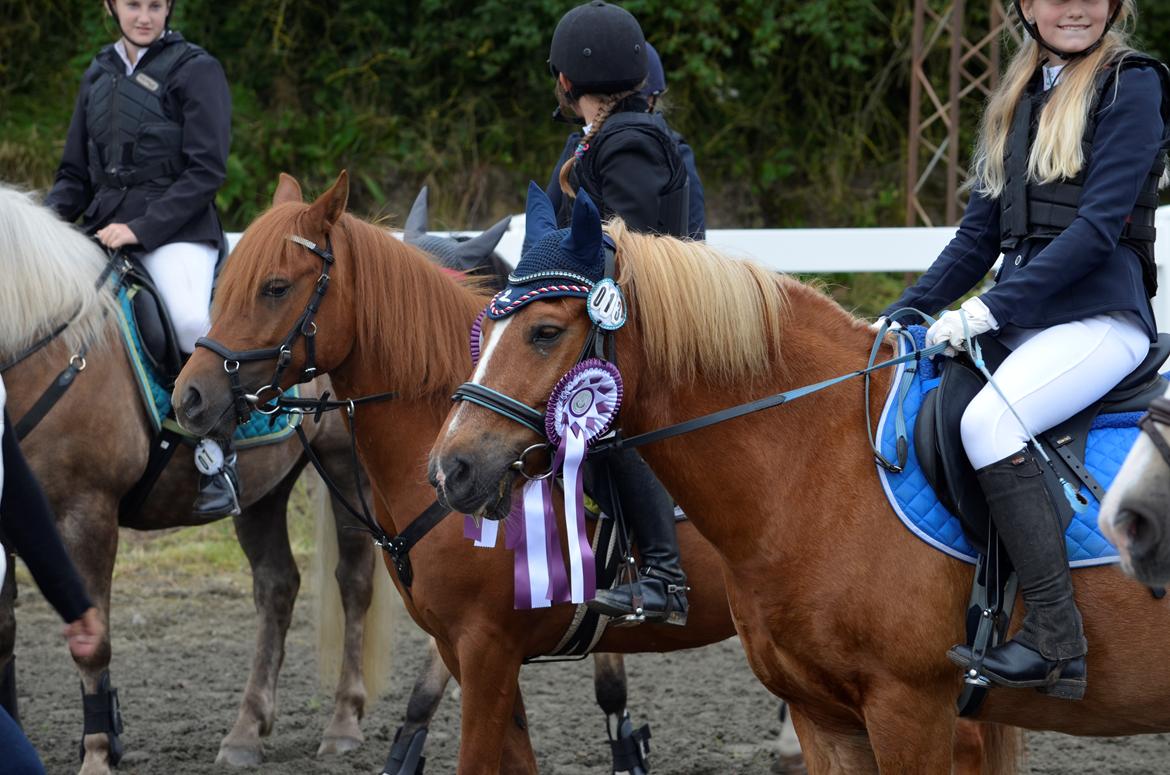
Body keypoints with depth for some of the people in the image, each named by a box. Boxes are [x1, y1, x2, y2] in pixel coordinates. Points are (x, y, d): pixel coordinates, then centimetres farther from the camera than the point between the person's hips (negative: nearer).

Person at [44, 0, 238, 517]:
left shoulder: (195, 70, 0)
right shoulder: (99, 76, 18)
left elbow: (206, 169, -8)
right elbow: (75, 174, 21)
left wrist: (142, 227, -16)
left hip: (176, 228, -6)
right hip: (103, 229, 6)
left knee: (192, 318, -33)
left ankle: (217, 461, -23)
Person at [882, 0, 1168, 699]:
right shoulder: (1020, 101, 20)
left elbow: (1099, 224, -13)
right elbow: (979, 235, 22)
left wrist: (992, 308, -18)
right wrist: (903, 317, 11)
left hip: (1102, 315, -8)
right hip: (1019, 320, 8)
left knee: (989, 419, -31)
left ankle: (1055, 640, -32)